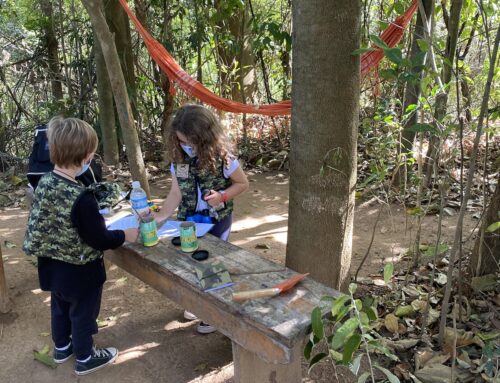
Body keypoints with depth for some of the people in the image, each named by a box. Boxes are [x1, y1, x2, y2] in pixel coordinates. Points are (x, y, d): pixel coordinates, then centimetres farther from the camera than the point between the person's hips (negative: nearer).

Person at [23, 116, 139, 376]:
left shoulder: (44, 183, -9)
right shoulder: (81, 198, -33)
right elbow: (99, 240, -25)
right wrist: (125, 235, -8)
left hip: (52, 265, 7)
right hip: (79, 271, -7)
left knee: (60, 307, 28)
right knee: (82, 313, 15)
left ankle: (62, 347, 50)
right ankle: (85, 359, 36)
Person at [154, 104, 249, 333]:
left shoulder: (222, 157, -21)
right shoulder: (178, 159, -9)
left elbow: (243, 184, -8)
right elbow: (176, 193, -8)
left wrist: (222, 196, -25)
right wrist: (160, 216, -22)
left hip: (217, 220, -4)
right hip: (188, 219, 4)